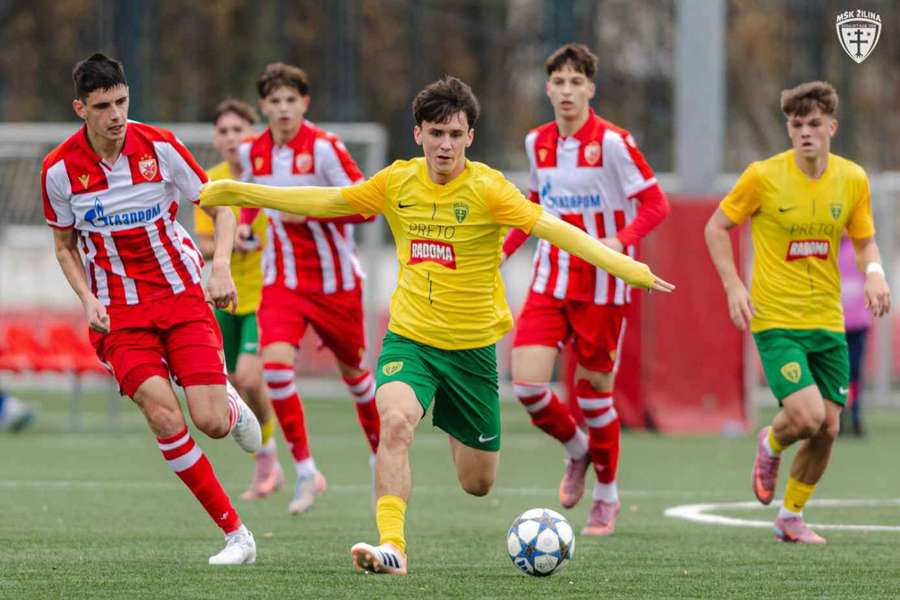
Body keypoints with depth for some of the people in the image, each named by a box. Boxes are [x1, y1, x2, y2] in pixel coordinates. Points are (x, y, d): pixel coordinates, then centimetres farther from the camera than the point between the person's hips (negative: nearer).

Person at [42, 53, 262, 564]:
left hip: (182, 296, 0)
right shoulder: (59, 169, -6)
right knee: (164, 416, -19)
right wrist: (88, 300, -7)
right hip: (118, 311, 0)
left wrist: (221, 267, -15)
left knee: (211, 422, -13)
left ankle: (232, 406, 28)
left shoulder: (159, 147, -9)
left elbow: (220, 205, 2)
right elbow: (65, 246, 10)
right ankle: (237, 534, -11)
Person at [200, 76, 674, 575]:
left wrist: (624, 267, -36)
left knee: (477, 484, 10)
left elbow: (552, 228, -23)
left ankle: (454, 428, 46)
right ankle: (391, 546, -31)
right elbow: (322, 201, 9)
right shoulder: (397, 183, -3)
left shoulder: (486, 187, -13)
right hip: (409, 339, 1)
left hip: (472, 348, -1)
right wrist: (235, 193, 11)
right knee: (395, 423, -30)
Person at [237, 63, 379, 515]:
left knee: (353, 370, 13)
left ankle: (380, 456, 39)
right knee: (275, 361, -20)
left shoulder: (323, 147, -14)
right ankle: (305, 469, -11)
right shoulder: (253, 152, 1)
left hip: (334, 279, -3)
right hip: (281, 280, 3)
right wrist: (244, 223, 3)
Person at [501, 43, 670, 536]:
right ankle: (576, 450, 20)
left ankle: (606, 495, 22)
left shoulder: (612, 142, -12)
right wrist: (505, 249, 11)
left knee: (593, 392, 2)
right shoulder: (537, 142, 5)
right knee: (527, 383, -10)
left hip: (601, 286, -4)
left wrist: (620, 241, -26)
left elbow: (655, 204, -11)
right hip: (549, 280, 4)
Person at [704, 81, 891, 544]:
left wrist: (874, 273, -10)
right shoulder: (763, 176, -10)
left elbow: (864, 242, 12)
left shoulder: (852, 179, 1)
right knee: (807, 416, -18)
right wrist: (734, 286, -8)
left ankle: (791, 518, 24)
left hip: (828, 323, 4)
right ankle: (770, 445, 18)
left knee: (827, 429, 4)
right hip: (776, 320, -4)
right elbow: (716, 228, 2)